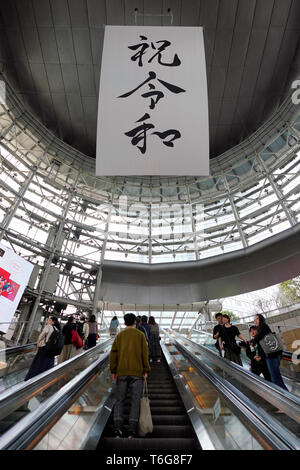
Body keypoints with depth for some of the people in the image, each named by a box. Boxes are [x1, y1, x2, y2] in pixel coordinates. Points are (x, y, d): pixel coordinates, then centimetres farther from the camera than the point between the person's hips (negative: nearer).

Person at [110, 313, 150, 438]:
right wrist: (146, 370, 2)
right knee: (135, 401, 9)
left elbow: (113, 353, -2)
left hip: (122, 372, 1)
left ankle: (118, 429, 5)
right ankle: (131, 430, 5)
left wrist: (113, 371, 5)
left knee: (120, 400, 14)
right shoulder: (140, 335, 0)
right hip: (137, 372, -1)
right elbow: (144, 354, -5)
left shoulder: (119, 335, 3)